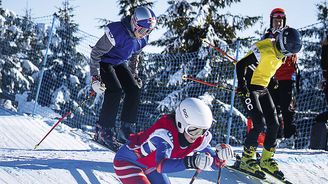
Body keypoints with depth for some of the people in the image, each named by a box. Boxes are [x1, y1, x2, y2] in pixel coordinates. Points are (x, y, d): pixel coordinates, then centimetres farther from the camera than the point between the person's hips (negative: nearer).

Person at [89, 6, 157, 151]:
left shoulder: (143, 38, -9)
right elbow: (95, 53, -25)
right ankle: (104, 131, -16)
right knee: (115, 90, -24)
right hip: (104, 62, -7)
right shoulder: (116, 32, -33)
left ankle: (126, 130, 0)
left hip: (120, 63, 7)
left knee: (134, 90, -8)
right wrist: (95, 77, -27)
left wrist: (134, 75, 14)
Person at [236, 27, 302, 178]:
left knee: (273, 124, 2)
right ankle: (246, 159, -4)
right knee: (259, 123, -17)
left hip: (263, 89, 8)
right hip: (249, 88, -8)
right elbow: (241, 65, -22)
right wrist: (242, 87, -25)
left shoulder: (279, 54, 4)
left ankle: (266, 159, 15)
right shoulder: (264, 50, -23)